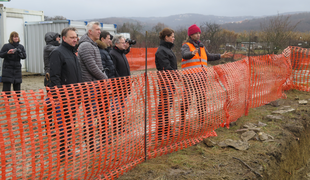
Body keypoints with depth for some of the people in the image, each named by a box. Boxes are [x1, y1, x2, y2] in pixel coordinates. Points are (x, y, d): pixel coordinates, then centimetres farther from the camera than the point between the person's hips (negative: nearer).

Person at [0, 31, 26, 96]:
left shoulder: (21, 47, 8)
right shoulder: (6, 46, -3)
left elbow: (24, 56, 4)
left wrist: (20, 52, -16)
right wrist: (7, 53, -20)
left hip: (17, 68, 3)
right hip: (7, 68, -3)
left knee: (17, 86, 9)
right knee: (6, 86, -4)